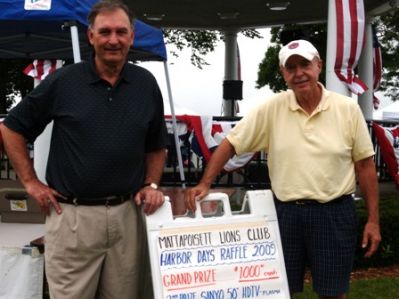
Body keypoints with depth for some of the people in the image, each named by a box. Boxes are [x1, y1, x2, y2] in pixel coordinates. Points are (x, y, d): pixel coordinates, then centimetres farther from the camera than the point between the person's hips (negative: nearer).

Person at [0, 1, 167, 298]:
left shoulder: (146, 84, 5)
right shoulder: (62, 81, -4)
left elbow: (156, 145, 16)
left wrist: (151, 185, 2)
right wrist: (31, 182, -1)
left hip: (127, 214, 3)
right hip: (72, 215, -3)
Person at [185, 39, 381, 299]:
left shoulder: (348, 109, -2)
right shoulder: (271, 109, -3)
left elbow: (365, 165, 2)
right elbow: (231, 144, 0)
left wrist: (373, 220, 0)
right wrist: (205, 184, -12)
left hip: (334, 212, 0)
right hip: (286, 211, 1)